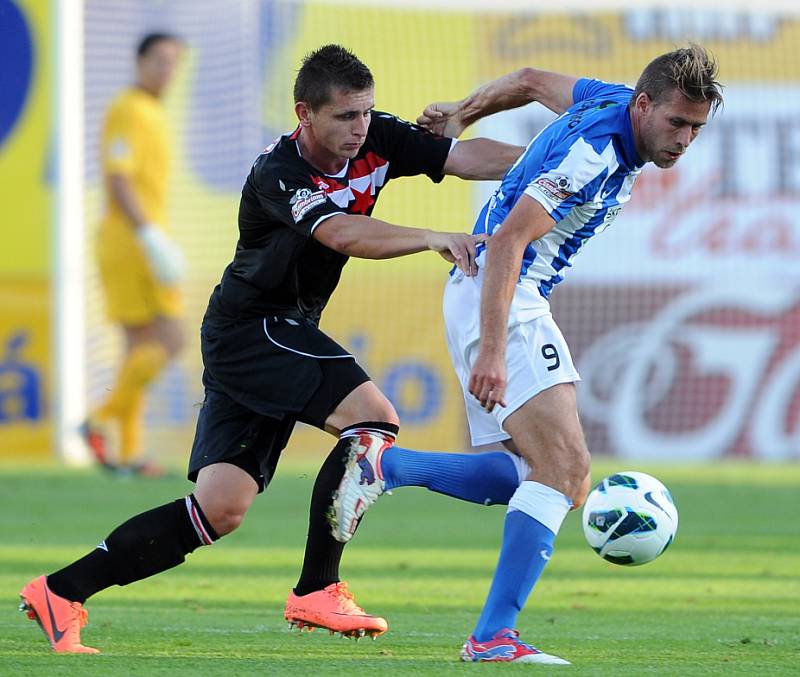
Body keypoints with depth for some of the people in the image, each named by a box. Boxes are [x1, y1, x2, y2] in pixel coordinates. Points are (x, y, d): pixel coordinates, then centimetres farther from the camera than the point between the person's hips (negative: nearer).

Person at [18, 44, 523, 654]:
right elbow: (345, 235, -39)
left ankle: (61, 591, 6)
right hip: (249, 325, -8)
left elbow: (468, 157, -8)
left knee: (221, 508, 3)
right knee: (373, 416, -22)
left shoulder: (377, 141, -3)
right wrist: (433, 238, -50)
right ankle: (316, 592, -16)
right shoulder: (278, 174, -24)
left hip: (281, 337, 8)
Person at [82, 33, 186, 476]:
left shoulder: (148, 114, 20)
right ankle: (102, 420, -8)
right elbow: (118, 181, -20)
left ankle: (128, 454, 5)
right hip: (132, 243, -10)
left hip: (129, 247, 10)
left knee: (141, 348, 7)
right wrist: (150, 235, -26)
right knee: (170, 341, -12)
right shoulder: (128, 111, -11)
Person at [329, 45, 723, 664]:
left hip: (507, 296, 10)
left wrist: (460, 116, 38)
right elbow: (507, 242, -27)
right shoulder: (594, 154, -22)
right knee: (565, 468, -19)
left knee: (552, 481, 7)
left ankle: (388, 466, 0)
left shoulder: (615, 102, 6)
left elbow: (532, 81, 24)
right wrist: (491, 352, -32)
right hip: (496, 296, -10)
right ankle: (494, 636, -23)